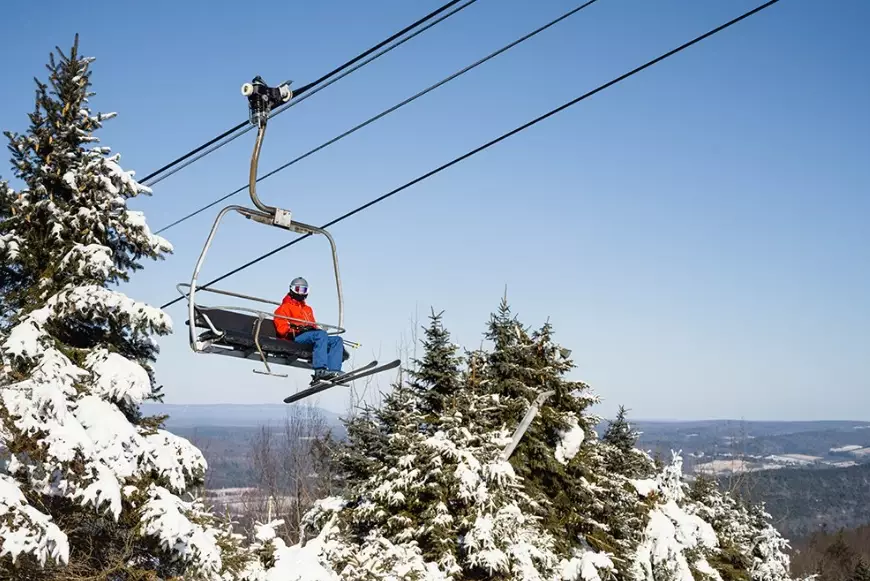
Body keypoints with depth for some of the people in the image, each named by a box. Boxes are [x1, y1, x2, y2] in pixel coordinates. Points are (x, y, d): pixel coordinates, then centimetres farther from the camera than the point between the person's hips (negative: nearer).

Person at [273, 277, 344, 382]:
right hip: (294, 338, -7)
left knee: (337, 340, -13)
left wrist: (315, 328, 0)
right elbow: (281, 328, 1)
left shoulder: (308, 309, 36)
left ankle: (334, 370, -34)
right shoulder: (285, 307, 15)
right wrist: (296, 329, -17)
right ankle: (320, 370, -50)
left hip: (310, 336, 7)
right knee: (321, 334, -35)